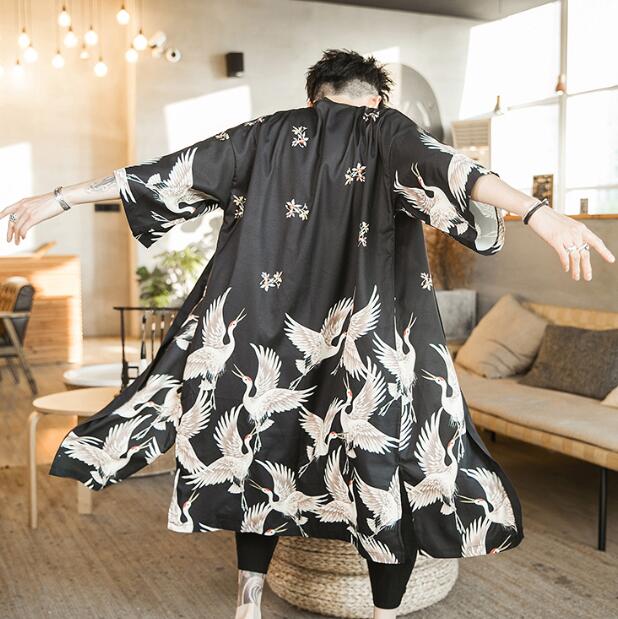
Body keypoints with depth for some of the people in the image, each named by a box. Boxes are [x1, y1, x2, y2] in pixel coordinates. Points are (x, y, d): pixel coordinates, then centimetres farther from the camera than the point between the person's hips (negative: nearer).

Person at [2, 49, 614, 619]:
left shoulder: (271, 133, 10)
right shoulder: (387, 130, 3)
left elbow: (176, 168, 7)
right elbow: (445, 167, -17)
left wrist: (59, 198, 11)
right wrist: (539, 212, -31)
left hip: (269, 331, 3)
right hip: (370, 335, -3)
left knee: (265, 451, 18)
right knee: (391, 455, 10)